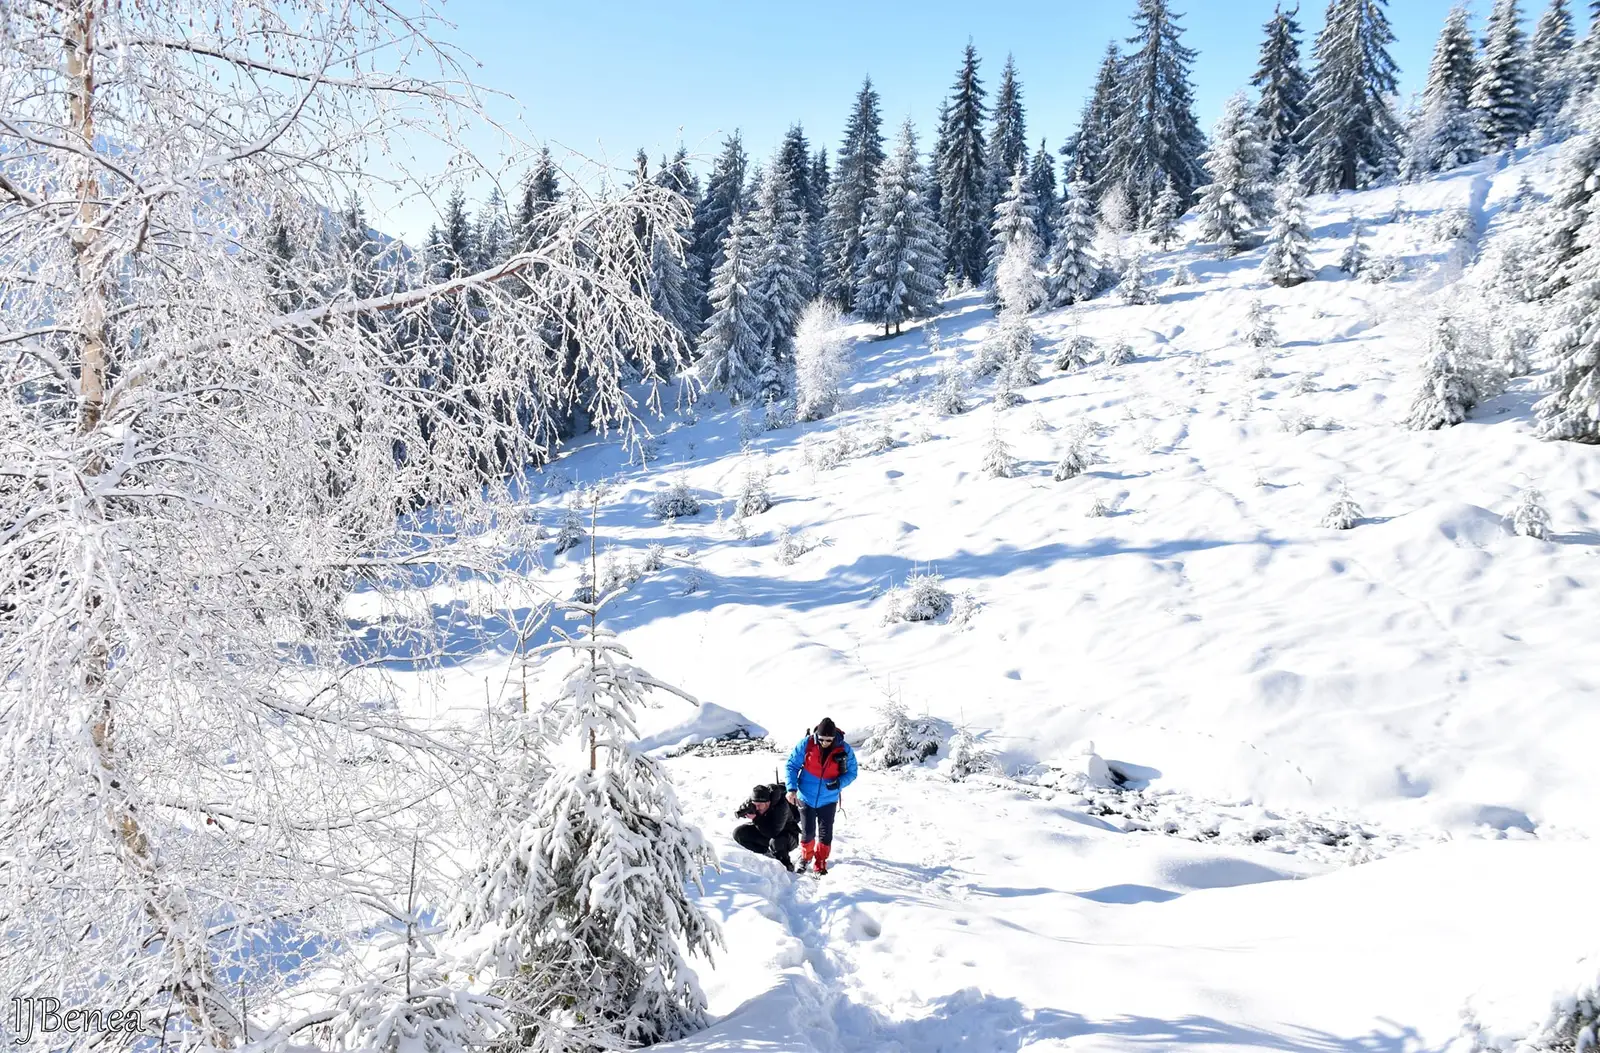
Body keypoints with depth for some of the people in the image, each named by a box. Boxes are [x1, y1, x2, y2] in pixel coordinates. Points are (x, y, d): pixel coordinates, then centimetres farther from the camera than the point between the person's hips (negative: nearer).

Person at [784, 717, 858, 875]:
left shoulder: (844, 749, -15)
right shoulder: (806, 744, -17)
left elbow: (851, 772, -3)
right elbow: (792, 765, -6)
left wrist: (839, 783, -23)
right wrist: (792, 788, -16)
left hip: (828, 800, 0)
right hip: (806, 797, 0)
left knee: (825, 834, 4)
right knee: (808, 833, 9)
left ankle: (820, 865, 22)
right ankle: (805, 856, 37)